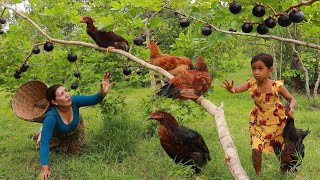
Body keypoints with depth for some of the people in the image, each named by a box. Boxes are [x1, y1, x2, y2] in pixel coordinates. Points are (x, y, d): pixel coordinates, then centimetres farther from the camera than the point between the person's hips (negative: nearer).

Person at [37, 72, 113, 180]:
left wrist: (102, 93, -63)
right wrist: (44, 169, -53)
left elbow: (93, 99, -37)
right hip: (57, 134, -3)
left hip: (75, 129, 3)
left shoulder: (74, 101, -39)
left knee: (75, 151, 16)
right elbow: (44, 143, -47)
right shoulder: (51, 117, -47)